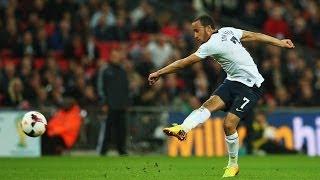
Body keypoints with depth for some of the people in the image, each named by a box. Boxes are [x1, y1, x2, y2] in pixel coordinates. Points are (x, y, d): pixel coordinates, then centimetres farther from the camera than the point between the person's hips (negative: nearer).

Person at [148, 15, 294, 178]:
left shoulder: (212, 45, -20)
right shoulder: (228, 31, 4)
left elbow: (184, 63, -17)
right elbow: (254, 36, 9)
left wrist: (159, 73, -11)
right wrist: (280, 42, 18)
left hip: (250, 86, -9)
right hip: (233, 81, 9)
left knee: (228, 124, -15)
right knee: (209, 104, -15)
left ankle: (233, 165, 2)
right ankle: (182, 129, -36)